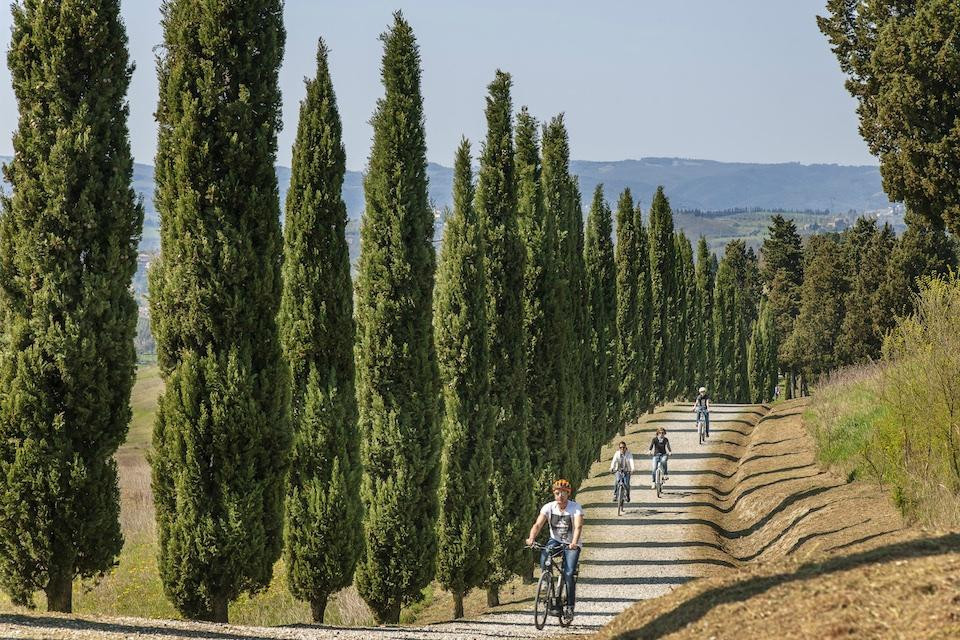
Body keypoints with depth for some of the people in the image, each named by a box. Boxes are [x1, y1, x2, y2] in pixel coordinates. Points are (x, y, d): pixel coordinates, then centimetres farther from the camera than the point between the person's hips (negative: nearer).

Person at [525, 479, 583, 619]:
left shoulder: (576, 508, -17)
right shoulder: (548, 507, -10)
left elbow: (578, 527, -30)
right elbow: (538, 524, -20)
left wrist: (574, 543, -49)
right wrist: (531, 538, -40)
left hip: (571, 544, -2)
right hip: (555, 540, 2)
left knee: (569, 574, -18)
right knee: (544, 557, -31)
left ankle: (570, 606, -5)